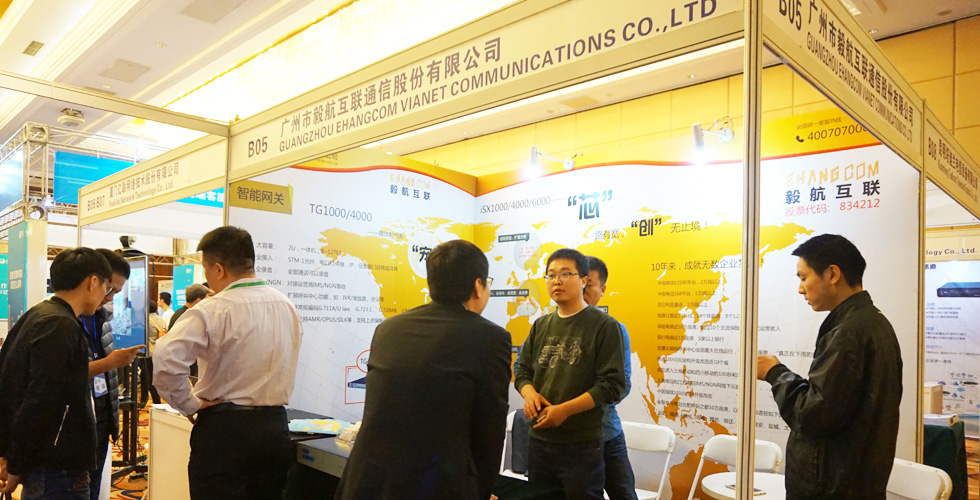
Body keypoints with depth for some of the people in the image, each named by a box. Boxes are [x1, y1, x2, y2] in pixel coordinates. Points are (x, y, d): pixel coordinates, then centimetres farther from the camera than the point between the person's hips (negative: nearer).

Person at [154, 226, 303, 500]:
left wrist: (190, 405, -12)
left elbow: (166, 358, -26)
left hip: (224, 428, -5)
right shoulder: (287, 307, 4)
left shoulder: (213, 311, -15)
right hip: (275, 426, 6)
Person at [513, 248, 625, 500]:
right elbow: (522, 371, 12)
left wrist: (564, 410, -21)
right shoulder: (541, 325, 9)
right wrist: (529, 393, -11)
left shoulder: (605, 326, -7)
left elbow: (612, 384, -14)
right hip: (539, 441, 5)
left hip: (582, 446, -5)